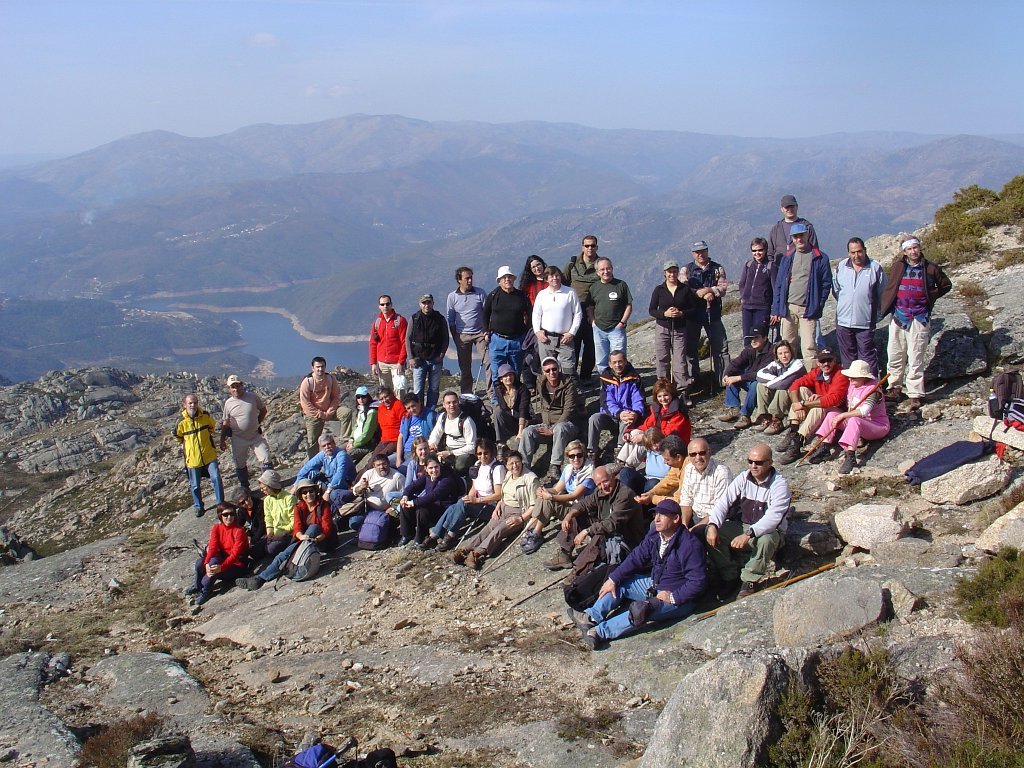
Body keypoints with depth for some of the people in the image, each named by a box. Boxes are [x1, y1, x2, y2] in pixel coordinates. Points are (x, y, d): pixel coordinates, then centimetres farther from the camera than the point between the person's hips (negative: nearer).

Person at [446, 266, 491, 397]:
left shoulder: (480, 293, -1)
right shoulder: (452, 297, 1)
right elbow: (450, 320, 6)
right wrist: (455, 337, 0)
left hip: (480, 333, 0)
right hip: (462, 335, 1)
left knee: (488, 362, -9)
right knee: (464, 367, 6)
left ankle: (492, 392, -6)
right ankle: (466, 394, 14)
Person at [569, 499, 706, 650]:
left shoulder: (690, 545, -24)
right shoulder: (655, 535, -1)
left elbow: (697, 582, -24)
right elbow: (636, 558, 3)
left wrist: (673, 597, -28)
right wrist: (613, 579, -3)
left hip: (678, 599, -9)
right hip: (654, 585, 9)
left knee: (641, 612, -32)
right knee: (620, 583, 2)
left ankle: (600, 632, -35)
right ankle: (592, 617, -11)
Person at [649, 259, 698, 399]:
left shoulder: (685, 289, 2)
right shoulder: (659, 290, 2)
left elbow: (694, 308, 5)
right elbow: (651, 310, 3)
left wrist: (681, 313, -13)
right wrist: (665, 313, -14)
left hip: (679, 330, -1)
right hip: (662, 328, 1)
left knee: (680, 361, -5)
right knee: (662, 361, 2)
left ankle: (683, 392, -3)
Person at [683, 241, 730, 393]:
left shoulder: (717, 269, 8)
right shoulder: (687, 269, 6)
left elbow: (723, 288, -2)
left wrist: (708, 290, -18)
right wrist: (703, 294, -16)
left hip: (713, 312, 0)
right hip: (693, 312, 0)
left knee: (720, 346, -3)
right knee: (691, 348, 4)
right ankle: (694, 382, 14)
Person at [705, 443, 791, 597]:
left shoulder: (780, 485, -18)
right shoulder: (743, 479, -3)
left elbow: (773, 518, -30)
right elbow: (724, 502, -11)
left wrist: (748, 534, -43)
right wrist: (713, 525, -31)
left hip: (769, 531, -4)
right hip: (741, 526, 5)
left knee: (766, 540, -40)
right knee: (710, 532, -18)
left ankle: (751, 582, -19)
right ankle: (731, 575, -7)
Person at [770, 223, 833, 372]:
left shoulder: (820, 258, 0)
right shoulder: (787, 257, 11)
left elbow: (826, 284, 1)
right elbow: (779, 284, 11)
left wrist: (817, 307, -6)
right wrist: (776, 310, 5)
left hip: (808, 310, -4)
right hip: (788, 308, 4)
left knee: (809, 347, -9)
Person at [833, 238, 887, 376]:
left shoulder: (875, 268, -5)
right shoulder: (840, 266, 3)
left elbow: (883, 294, 2)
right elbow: (835, 289, 16)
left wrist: (872, 308, 5)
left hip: (866, 321, -3)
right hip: (843, 320, 3)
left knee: (867, 355, 0)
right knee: (847, 354, 12)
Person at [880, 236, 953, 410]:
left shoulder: (930, 268, 1)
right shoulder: (897, 266, 5)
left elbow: (946, 285, 15)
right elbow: (889, 289, 15)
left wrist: (930, 296, 4)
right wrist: (885, 309, 5)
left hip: (919, 319, -2)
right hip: (898, 317, 2)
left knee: (915, 358, -2)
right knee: (895, 355, 7)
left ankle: (916, 394, 3)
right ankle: (895, 387, 23)